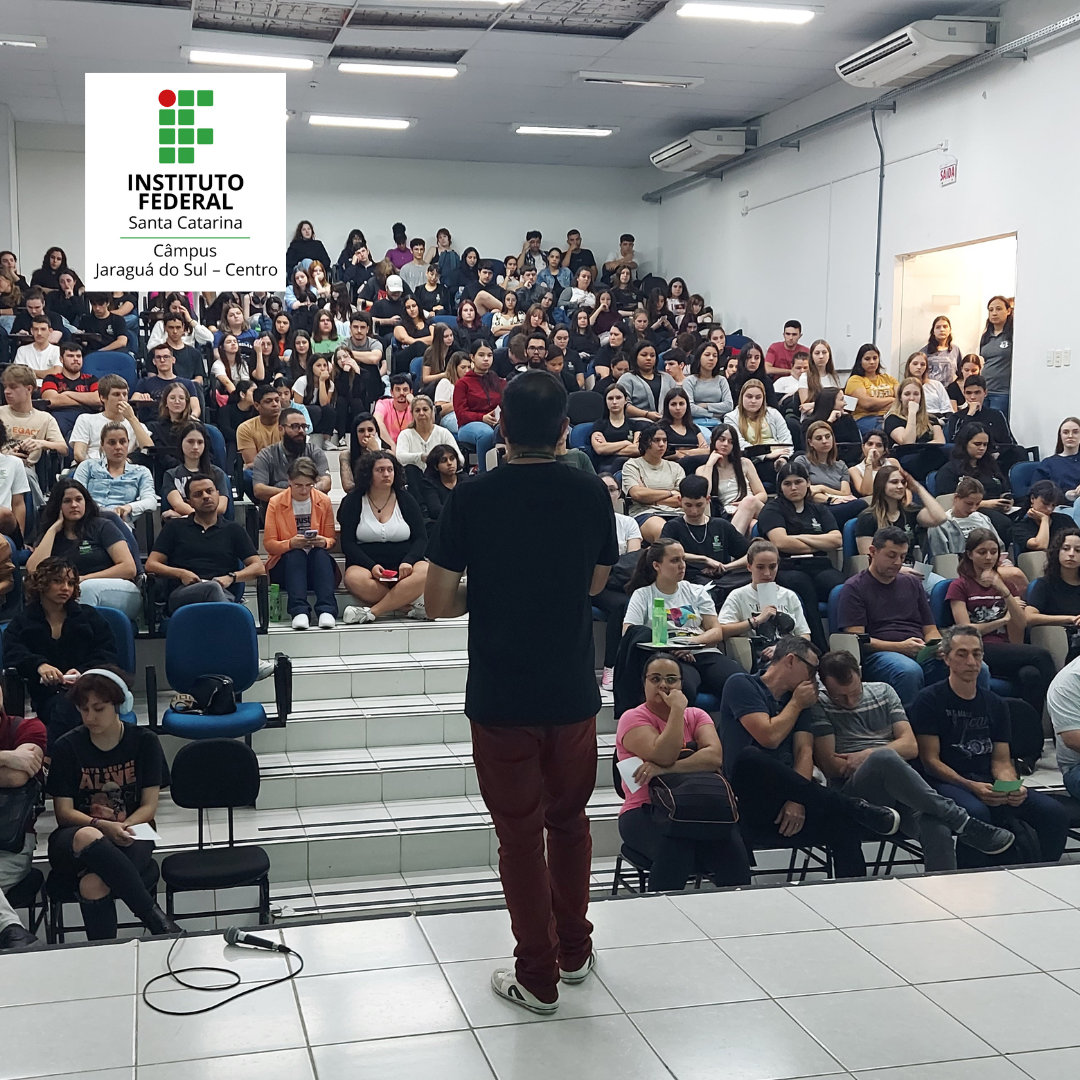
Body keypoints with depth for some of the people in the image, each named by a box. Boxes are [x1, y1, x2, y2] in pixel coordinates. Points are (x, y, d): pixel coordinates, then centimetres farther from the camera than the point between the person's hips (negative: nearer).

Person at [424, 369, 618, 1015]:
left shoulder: (472, 500, -12)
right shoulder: (591, 494, -4)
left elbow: (439, 603, -8)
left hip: (501, 695, -3)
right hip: (573, 690, 3)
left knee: (520, 830, 9)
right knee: (570, 818, 21)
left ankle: (538, 976, 18)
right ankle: (574, 950, 34)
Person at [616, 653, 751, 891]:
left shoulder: (696, 716, 12)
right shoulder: (633, 719, 1)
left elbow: (714, 756, -9)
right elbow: (664, 756, -17)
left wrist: (665, 769, -20)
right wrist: (678, 709, -11)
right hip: (646, 812, -3)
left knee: (731, 847, -27)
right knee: (676, 848, -35)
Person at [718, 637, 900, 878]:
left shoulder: (798, 701, 22)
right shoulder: (742, 685, 3)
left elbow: (804, 752, 5)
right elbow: (769, 737, -12)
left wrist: (797, 799, -13)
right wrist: (796, 704, 5)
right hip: (746, 802, -5)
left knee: (843, 821, -23)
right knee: (750, 758, -36)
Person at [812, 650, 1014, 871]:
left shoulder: (883, 692, 19)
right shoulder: (819, 707, 6)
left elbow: (911, 746, 12)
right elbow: (829, 765, -1)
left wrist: (868, 754, -4)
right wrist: (877, 760, -7)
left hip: (899, 785, 4)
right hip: (853, 793, -3)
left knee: (937, 831, -32)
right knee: (884, 757, -39)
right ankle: (961, 822, -29)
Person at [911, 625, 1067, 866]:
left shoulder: (995, 705, 16)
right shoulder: (929, 701, -1)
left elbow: (1001, 761, 13)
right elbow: (930, 760, -6)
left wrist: (1012, 786, -10)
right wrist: (971, 787, -19)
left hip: (988, 782, 5)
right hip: (946, 782, -5)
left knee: (1054, 812, -17)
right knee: (976, 812, -38)